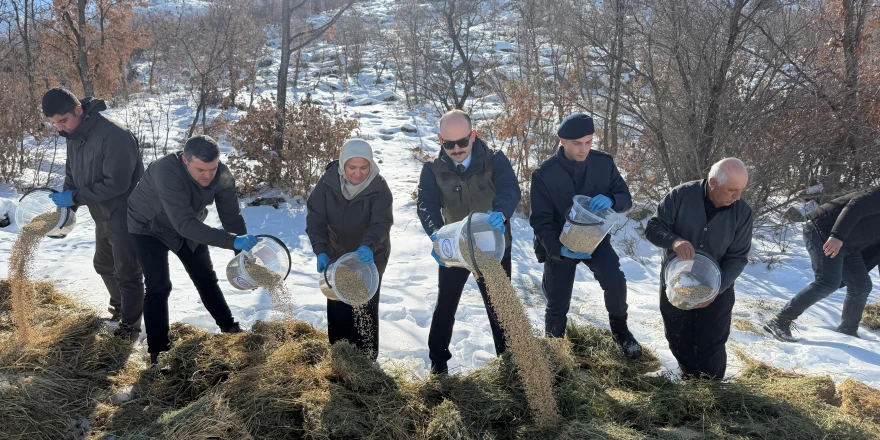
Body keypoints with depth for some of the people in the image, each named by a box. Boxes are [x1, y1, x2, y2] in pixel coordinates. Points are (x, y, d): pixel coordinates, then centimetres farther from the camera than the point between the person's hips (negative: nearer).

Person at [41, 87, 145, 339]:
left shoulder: (114, 135, -27)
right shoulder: (73, 135, 1)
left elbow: (116, 184, -28)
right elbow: (72, 174, 12)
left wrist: (75, 197, -22)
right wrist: (65, 206, -3)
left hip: (127, 216, -9)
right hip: (103, 216, 9)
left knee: (127, 273, 1)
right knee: (104, 265, 23)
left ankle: (130, 325, 17)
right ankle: (120, 307, 45)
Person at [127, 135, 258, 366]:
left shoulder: (222, 176, -25)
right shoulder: (166, 172, -42)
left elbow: (232, 216, -15)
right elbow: (184, 224, -48)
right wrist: (232, 241, -54)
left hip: (189, 226, 5)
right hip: (149, 228, -5)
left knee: (206, 278, 14)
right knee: (159, 287, -14)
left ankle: (228, 326, 33)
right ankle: (157, 350, -2)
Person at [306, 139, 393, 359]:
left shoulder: (379, 187, -23)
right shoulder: (328, 182, -18)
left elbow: (382, 222, -31)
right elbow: (316, 218, -18)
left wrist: (368, 246, -51)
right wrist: (320, 250, -32)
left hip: (370, 258, -2)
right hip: (336, 256, 3)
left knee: (365, 309, 2)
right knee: (336, 309, 12)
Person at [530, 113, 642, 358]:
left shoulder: (604, 163, -11)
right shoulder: (544, 174, -18)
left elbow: (626, 199, -7)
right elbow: (540, 220, -15)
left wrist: (611, 200, -32)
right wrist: (558, 247, -33)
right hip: (560, 244, -1)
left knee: (615, 280, -25)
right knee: (557, 305, 4)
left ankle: (620, 331, 3)